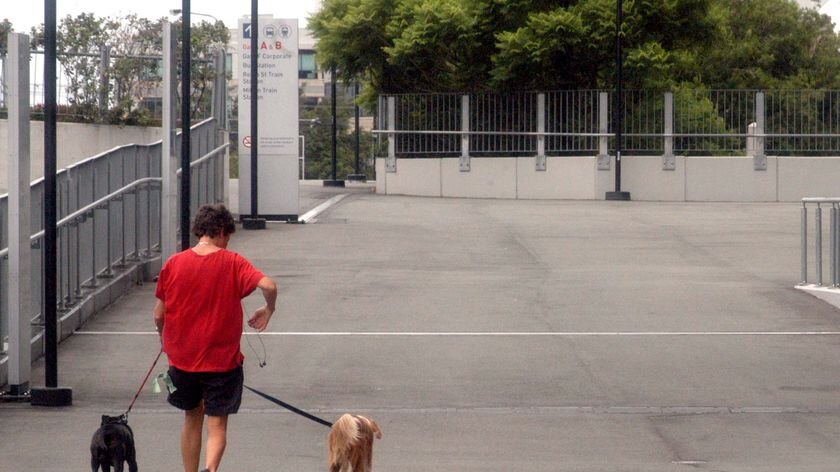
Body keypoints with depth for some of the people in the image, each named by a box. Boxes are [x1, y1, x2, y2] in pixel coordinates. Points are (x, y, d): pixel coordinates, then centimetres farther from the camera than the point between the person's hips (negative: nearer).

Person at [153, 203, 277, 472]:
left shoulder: (174, 264, -3)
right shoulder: (232, 263, -8)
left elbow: (159, 315, 0)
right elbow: (268, 286, -22)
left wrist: (166, 340, 20)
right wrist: (268, 310, -1)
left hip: (182, 358, 3)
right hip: (222, 359, -3)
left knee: (192, 419, 21)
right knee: (217, 425, 3)